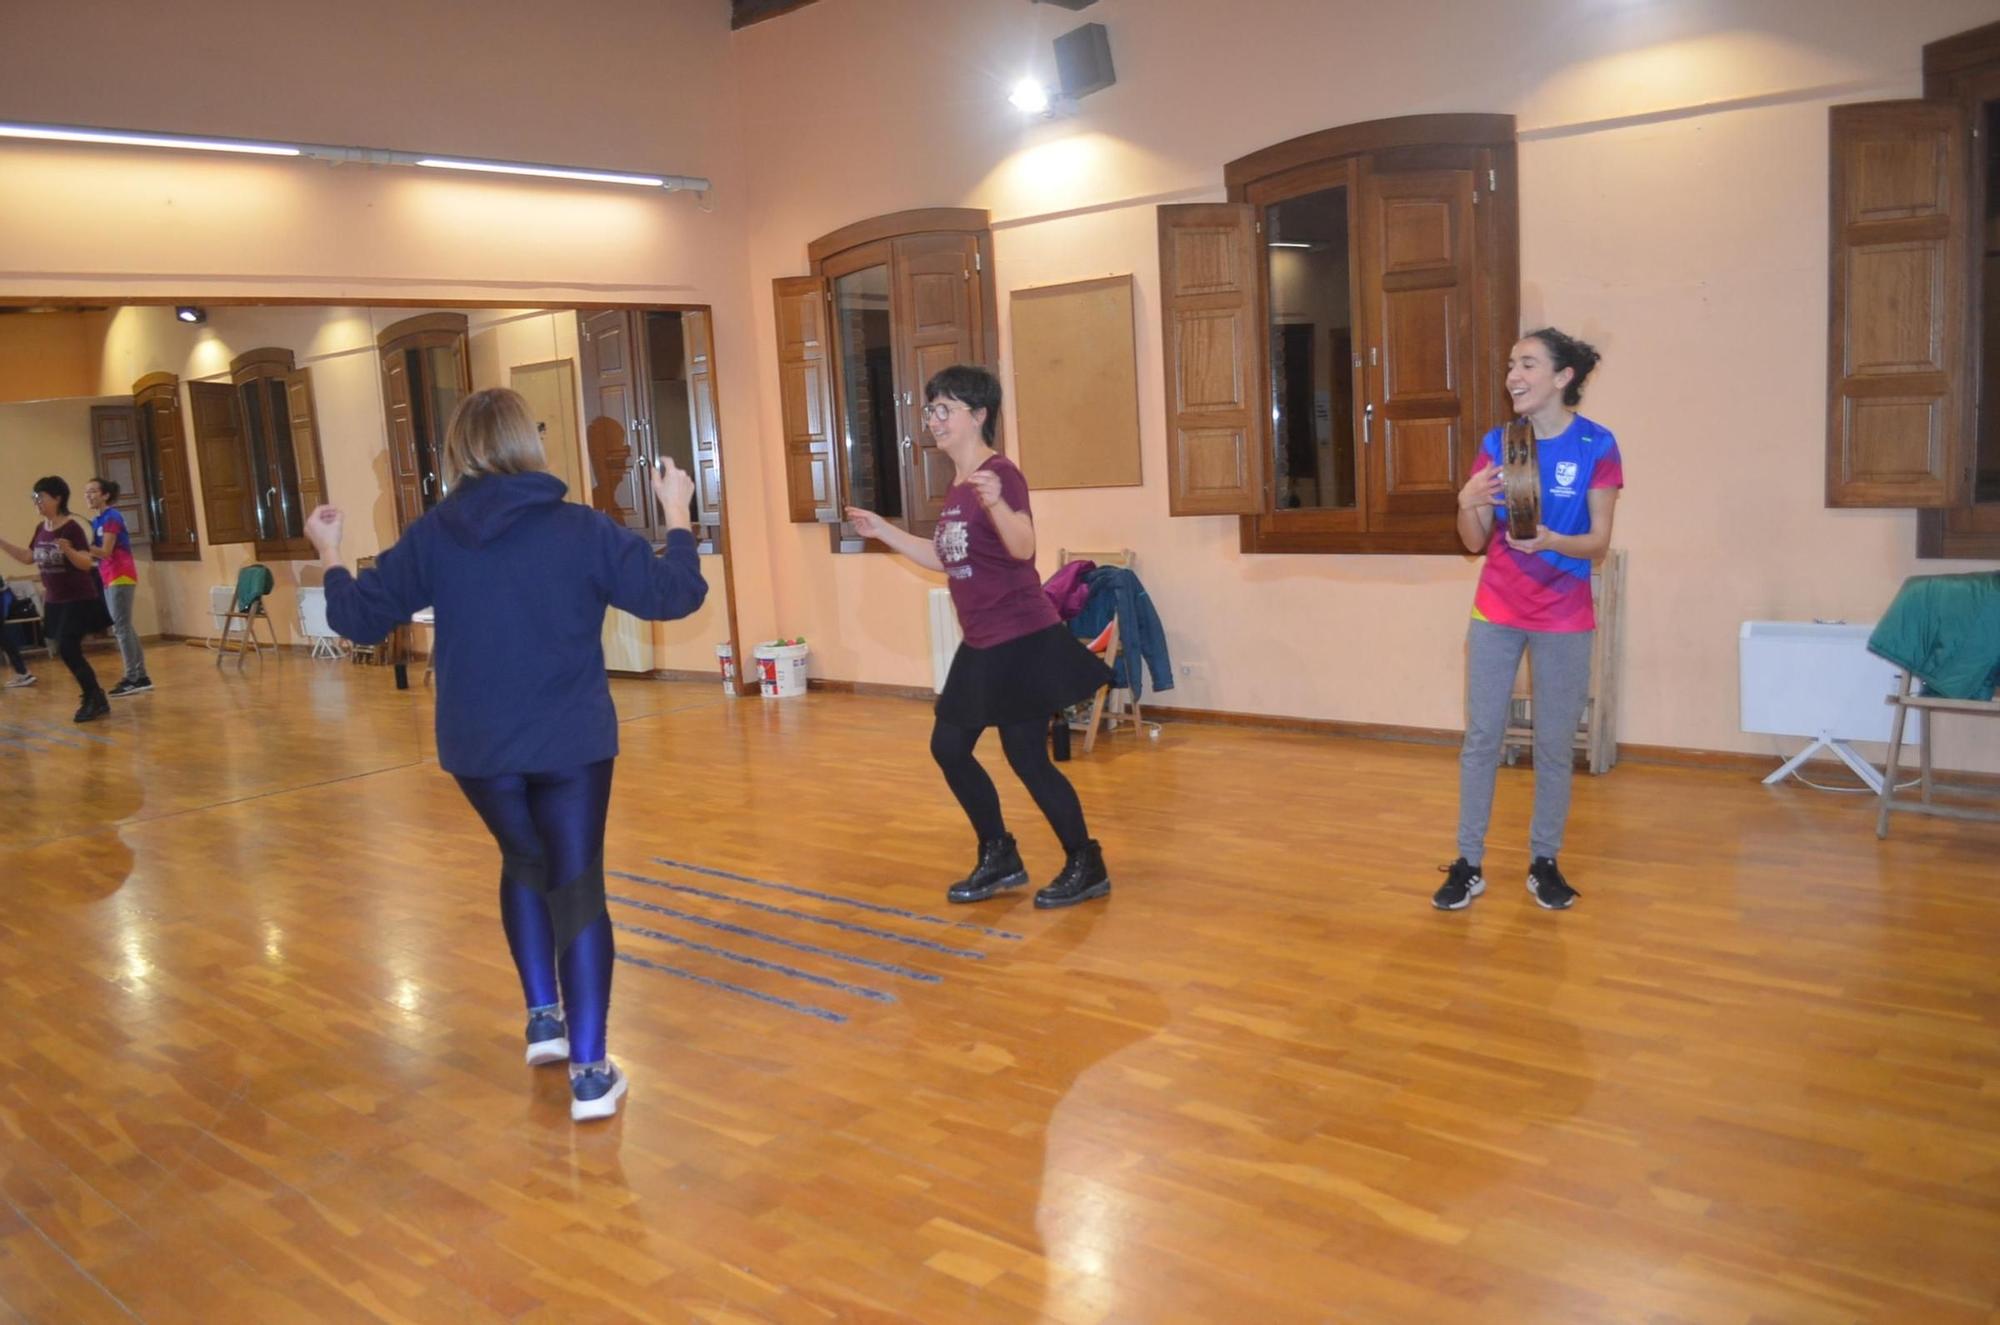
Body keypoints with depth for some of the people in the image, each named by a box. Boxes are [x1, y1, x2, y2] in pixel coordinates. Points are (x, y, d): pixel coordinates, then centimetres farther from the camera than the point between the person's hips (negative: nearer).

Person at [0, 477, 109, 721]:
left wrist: (68, 550, -38)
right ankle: (94, 698, 18)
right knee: (67, 653, 8)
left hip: (79, 600, -8)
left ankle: (95, 699, 1)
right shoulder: (41, 529, 7)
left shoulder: (72, 527, -16)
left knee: (68, 650, -11)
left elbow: (86, 563, -21)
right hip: (55, 602, 8)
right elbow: (28, 558, 18)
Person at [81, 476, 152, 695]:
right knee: (124, 628, 10)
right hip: (110, 578, 9)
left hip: (121, 577, -9)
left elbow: (106, 552, -18)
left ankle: (132, 678, -6)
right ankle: (140, 677, 14)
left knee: (121, 627, -8)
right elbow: (96, 554, 13)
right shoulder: (96, 521, 15)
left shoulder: (112, 517, -12)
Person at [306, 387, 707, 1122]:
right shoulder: (582, 529, -8)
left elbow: (360, 618, 5)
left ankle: (543, 1018, 28)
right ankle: (590, 1071, 0)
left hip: (479, 747, 3)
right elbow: (676, 593, -5)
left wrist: (330, 556, 23)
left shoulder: (433, 535, -3)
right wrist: (676, 516, 10)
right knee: (577, 887, 2)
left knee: (525, 862, 26)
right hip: (571, 743, -2)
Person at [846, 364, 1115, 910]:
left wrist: (995, 502, -48)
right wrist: (884, 532, 20)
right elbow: (946, 560, 21)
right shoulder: (958, 487, 11)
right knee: (948, 747, 14)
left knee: (1027, 758, -3)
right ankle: (1000, 858, 27)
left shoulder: (1000, 473, -15)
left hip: (1022, 641, -10)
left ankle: (1087, 866, 14)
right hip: (981, 645, 10)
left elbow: (1023, 548, -30)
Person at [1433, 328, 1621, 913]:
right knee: (1480, 737, 4)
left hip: (1564, 619, -2)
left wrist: (1550, 541, -26)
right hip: (1496, 613, 2)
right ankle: (1468, 864, 11)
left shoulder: (1596, 446, -8)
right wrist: (1467, 503, -18)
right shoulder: (1497, 443, 0)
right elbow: (1475, 541, 2)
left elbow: (1599, 542, -7)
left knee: (1554, 745, 6)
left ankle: (1544, 863, 20)